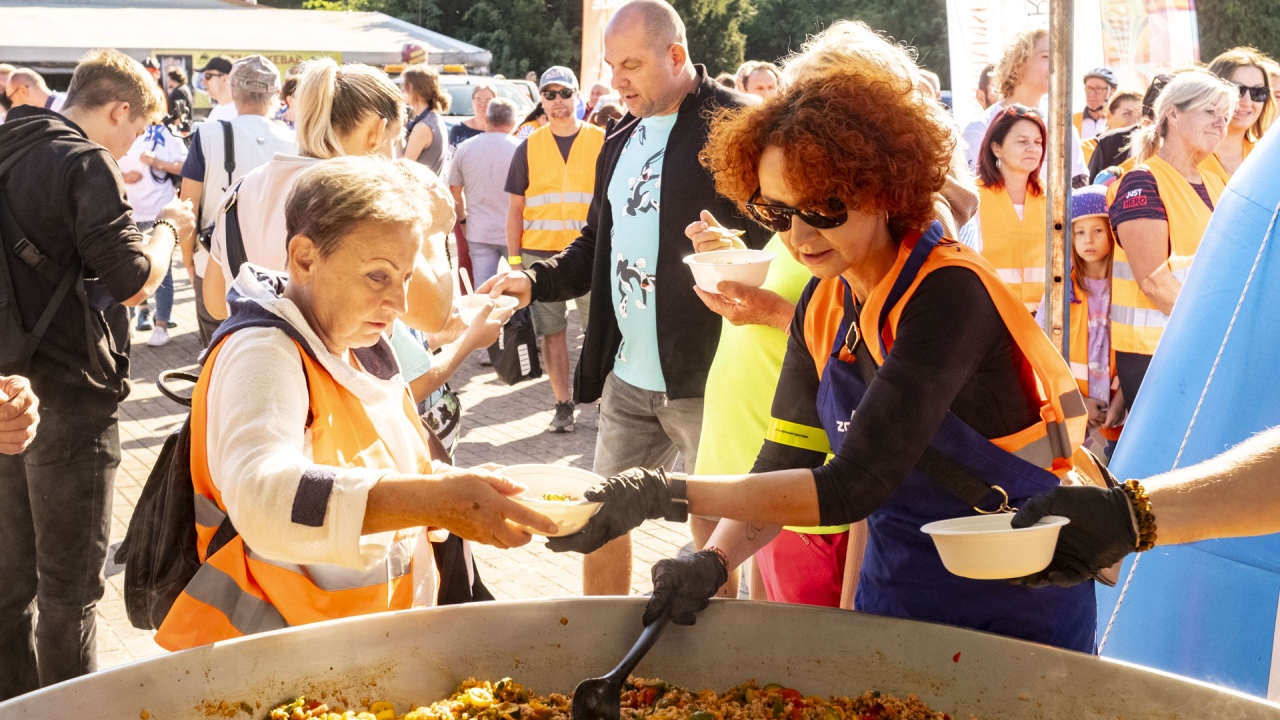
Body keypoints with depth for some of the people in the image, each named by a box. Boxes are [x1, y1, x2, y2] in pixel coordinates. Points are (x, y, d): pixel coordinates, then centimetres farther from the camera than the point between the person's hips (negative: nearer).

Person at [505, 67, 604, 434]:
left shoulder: (602, 142, 4)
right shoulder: (529, 147, 8)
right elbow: (515, 207, 9)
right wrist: (514, 259, 3)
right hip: (540, 254, 2)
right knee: (552, 332, 5)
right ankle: (563, 405, 14)